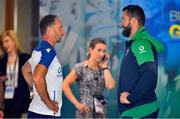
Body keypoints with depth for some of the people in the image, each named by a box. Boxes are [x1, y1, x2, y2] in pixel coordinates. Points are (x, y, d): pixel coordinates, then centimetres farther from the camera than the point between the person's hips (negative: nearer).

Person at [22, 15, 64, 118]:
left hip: (36, 110, 10)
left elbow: (26, 70, 30)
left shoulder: (39, 50, 15)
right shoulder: (48, 51, -15)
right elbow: (37, 77, -29)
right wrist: (48, 102, -19)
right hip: (46, 113, -10)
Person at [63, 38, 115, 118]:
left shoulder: (103, 70, 9)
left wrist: (105, 67, -1)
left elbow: (110, 85, -9)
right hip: (86, 112, -5)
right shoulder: (81, 68, -5)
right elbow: (65, 84, -11)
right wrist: (77, 103, -13)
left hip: (101, 113, 5)